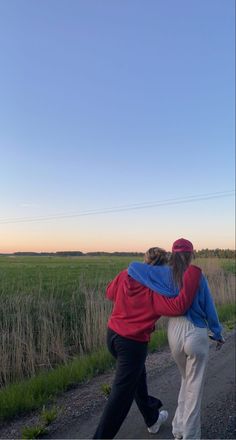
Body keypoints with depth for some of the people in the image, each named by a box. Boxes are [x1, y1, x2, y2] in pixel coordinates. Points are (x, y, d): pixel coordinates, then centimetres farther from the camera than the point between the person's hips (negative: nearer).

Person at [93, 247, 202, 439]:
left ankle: (152, 418, 50)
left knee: (137, 377, 28)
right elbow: (179, 306, -34)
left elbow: (110, 293, 11)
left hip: (113, 335, 8)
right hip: (133, 344, -8)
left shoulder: (125, 275, -5)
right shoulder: (154, 293, -23)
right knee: (122, 395, 6)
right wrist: (193, 272, -31)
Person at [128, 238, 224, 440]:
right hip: (196, 334, -4)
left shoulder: (165, 274, -6)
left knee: (187, 380, 27)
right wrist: (217, 333, 12)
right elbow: (209, 308, -2)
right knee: (195, 387, 13)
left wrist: (146, 270, 12)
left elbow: (134, 266, -9)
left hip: (174, 333, 4)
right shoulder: (198, 277, -10)